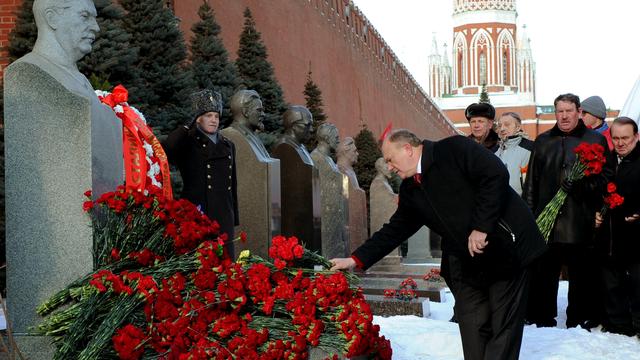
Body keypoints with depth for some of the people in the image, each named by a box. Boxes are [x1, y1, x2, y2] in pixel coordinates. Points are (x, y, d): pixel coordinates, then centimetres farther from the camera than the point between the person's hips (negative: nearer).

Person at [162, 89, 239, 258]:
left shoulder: (228, 146, 16)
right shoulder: (188, 143, 0)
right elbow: (166, 149, -24)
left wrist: (234, 219, 17)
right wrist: (189, 124, -13)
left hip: (224, 219, 5)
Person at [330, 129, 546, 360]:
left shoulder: (454, 149, -10)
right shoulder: (410, 190, 11)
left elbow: (496, 175, -20)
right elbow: (396, 229, 14)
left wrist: (481, 227, -21)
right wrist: (356, 259, 8)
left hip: (506, 246, -7)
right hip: (467, 265, 7)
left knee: (504, 326, 1)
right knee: (472, 334, 5)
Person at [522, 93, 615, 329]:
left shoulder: (595, 141, 7)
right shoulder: (542, 142, 15)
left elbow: (606, 177, -1)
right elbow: (531, 181, 14)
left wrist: (580, 184, -18)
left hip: (580, 223, -2)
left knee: (581, 276, 5)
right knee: (543, 275, 4)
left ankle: (578, 322, 17)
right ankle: (541, 321, 14)